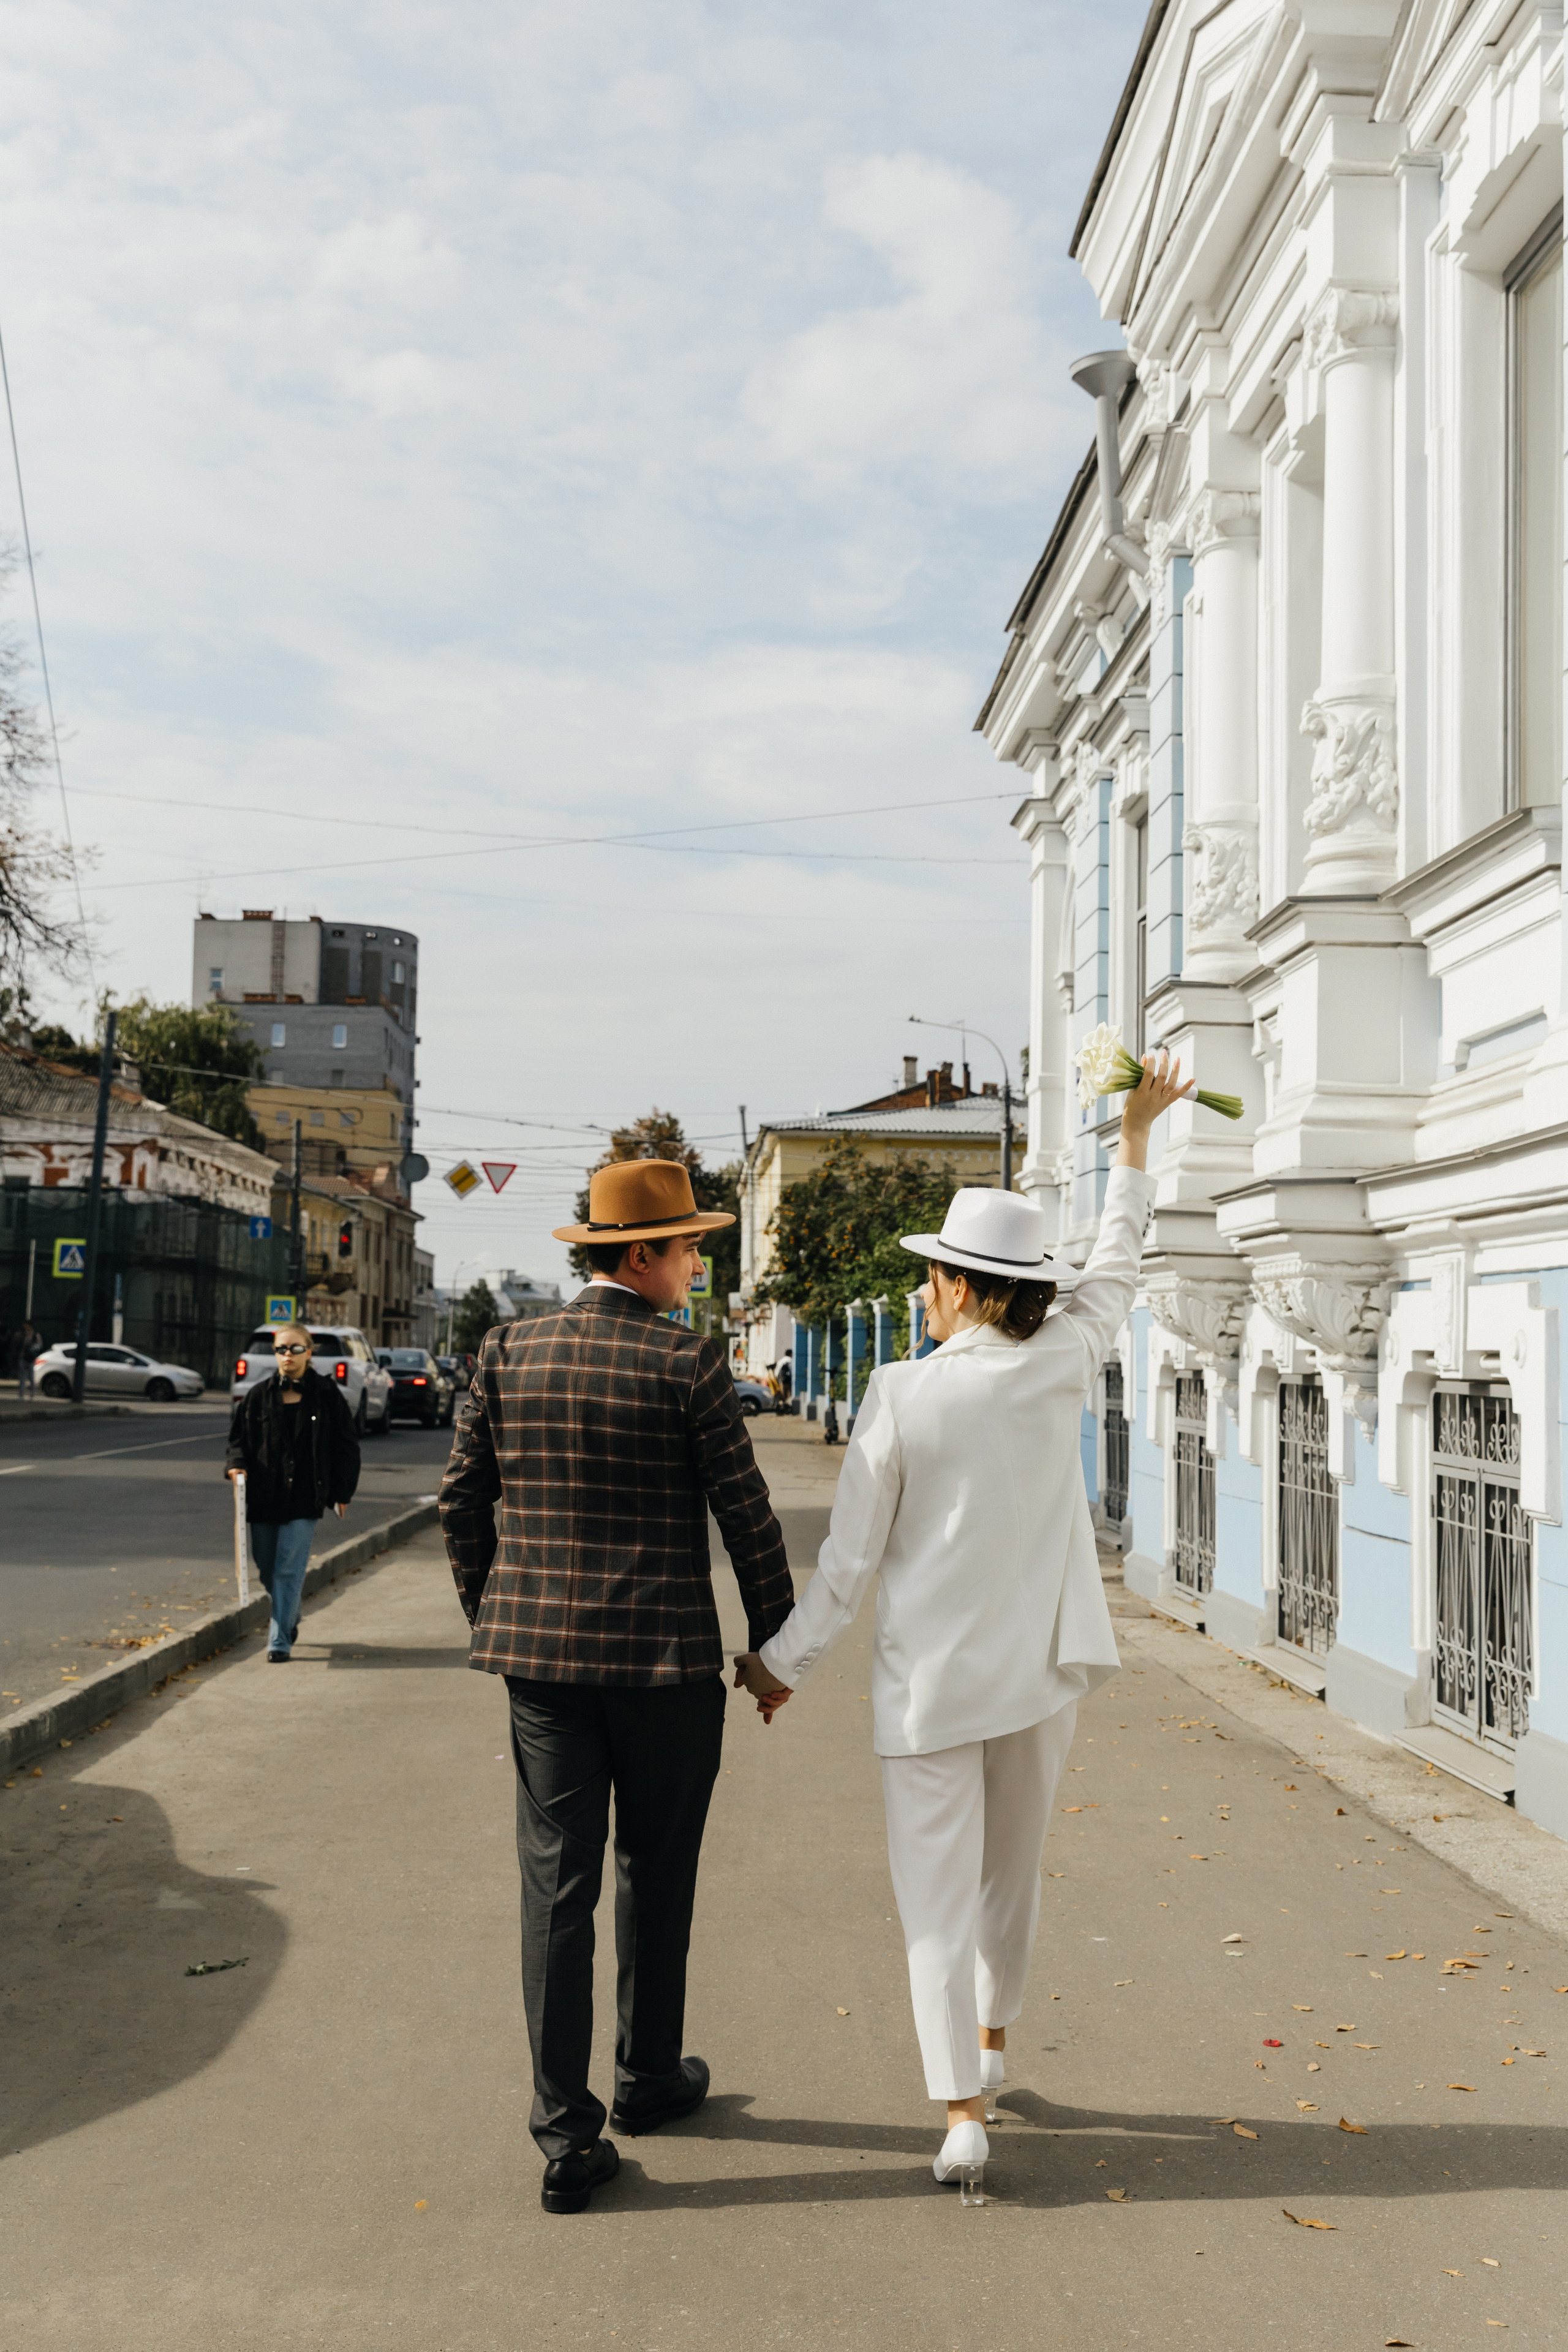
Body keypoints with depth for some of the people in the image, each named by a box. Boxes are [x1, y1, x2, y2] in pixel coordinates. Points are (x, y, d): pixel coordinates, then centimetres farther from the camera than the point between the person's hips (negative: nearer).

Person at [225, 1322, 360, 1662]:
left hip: (304, 1499, -3)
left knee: (289, 1570, -8)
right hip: (263, 1497, 3)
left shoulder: (327, 1395, 0)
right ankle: (289, 1618, 40)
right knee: (266, 1568, 13)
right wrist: (237, 1463, -9)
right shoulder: (258, 1396, 4)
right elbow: (239, 1437, 12)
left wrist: (342, 1493, 3)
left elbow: (346, 1446, 5)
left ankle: (280, 1642, -3)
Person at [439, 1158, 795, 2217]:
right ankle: (649, 2076, 33)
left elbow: (463, 1501, 7)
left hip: (541, 1653, 3)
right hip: (666, 1656, -3)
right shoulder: (689, 1361, -11)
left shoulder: (510, 1353, 2)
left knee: (558, 1881, 7)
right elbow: (747, 1513, -9)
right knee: (656, 1876, 15)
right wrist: (775, 1641, 3)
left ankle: (569, 2134, 8)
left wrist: (491, 1616, 19)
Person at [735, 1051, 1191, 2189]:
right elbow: (1115, 1271, 14)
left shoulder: (904, 1393, -14)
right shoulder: (1062, 1367, -6)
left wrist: (785, 1660, 2)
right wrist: (1136, 1138, 23)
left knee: (939, 1891, 4)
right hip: (1042, 1666, 4)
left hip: (932, 1672, -4)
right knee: (1012, 1866, 22)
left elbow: (851, 1557, -10)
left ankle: (962, 2109, -1)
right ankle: (991, 2038, 40)